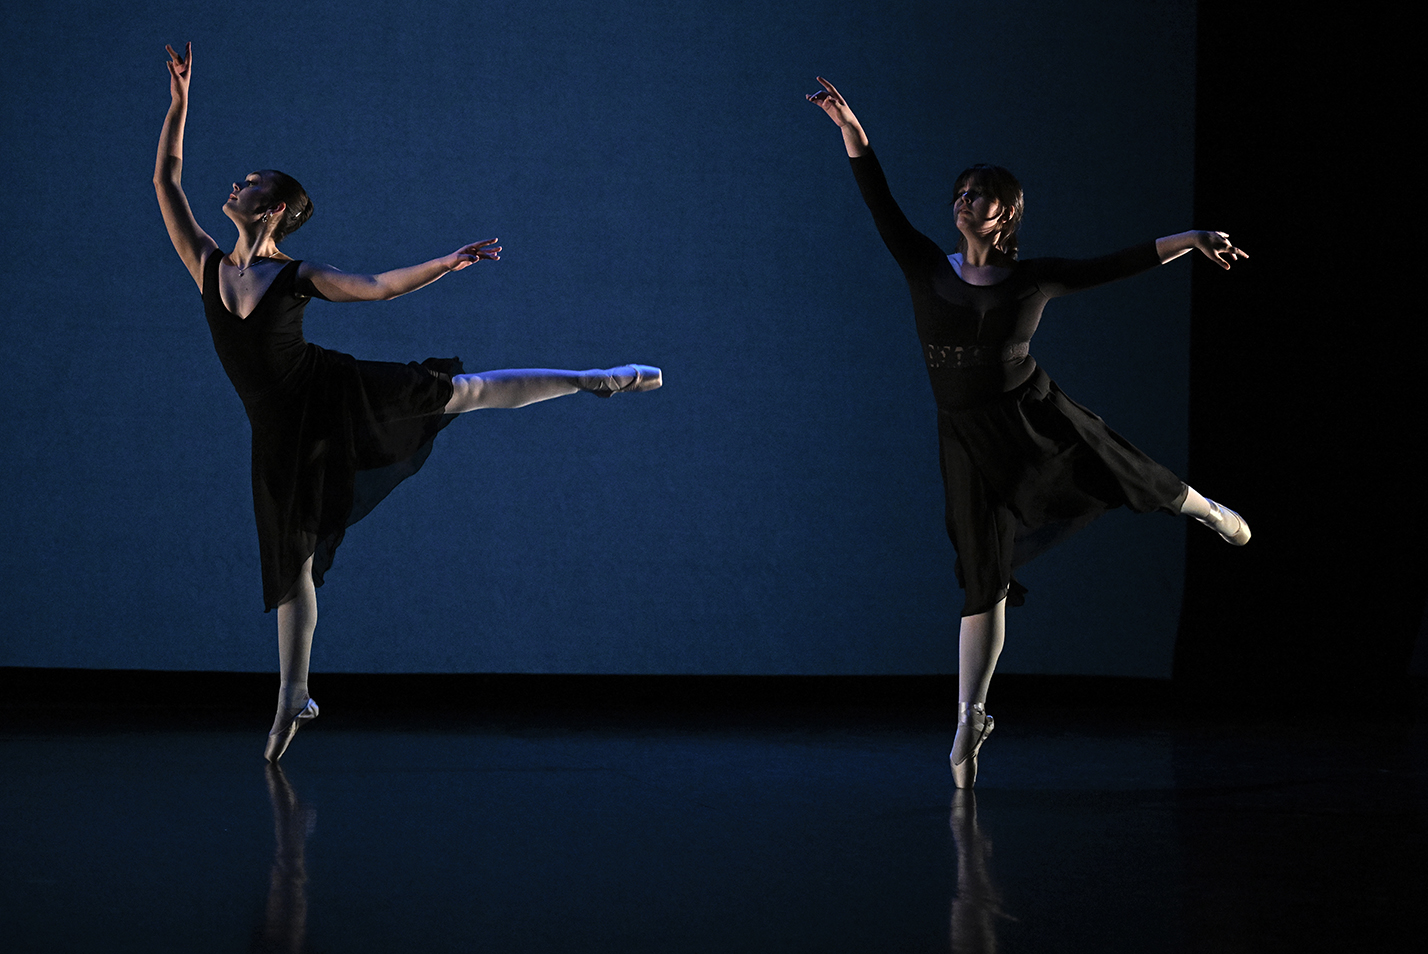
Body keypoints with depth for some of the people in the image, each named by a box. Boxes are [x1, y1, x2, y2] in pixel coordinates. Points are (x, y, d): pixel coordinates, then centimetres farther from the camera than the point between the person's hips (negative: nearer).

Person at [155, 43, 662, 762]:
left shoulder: (298, 276, -3)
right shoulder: (207, 264, 2)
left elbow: (377, 287, 2)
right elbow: (166, 179, 1)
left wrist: (448, 263, -3)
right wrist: (179, 103, -3)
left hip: (333, 393, -2)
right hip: (281, 430, 2)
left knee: (462, 391, -3)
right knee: (292, 560, 6)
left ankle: (598, 379, 12)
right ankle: (293, 696, 17)